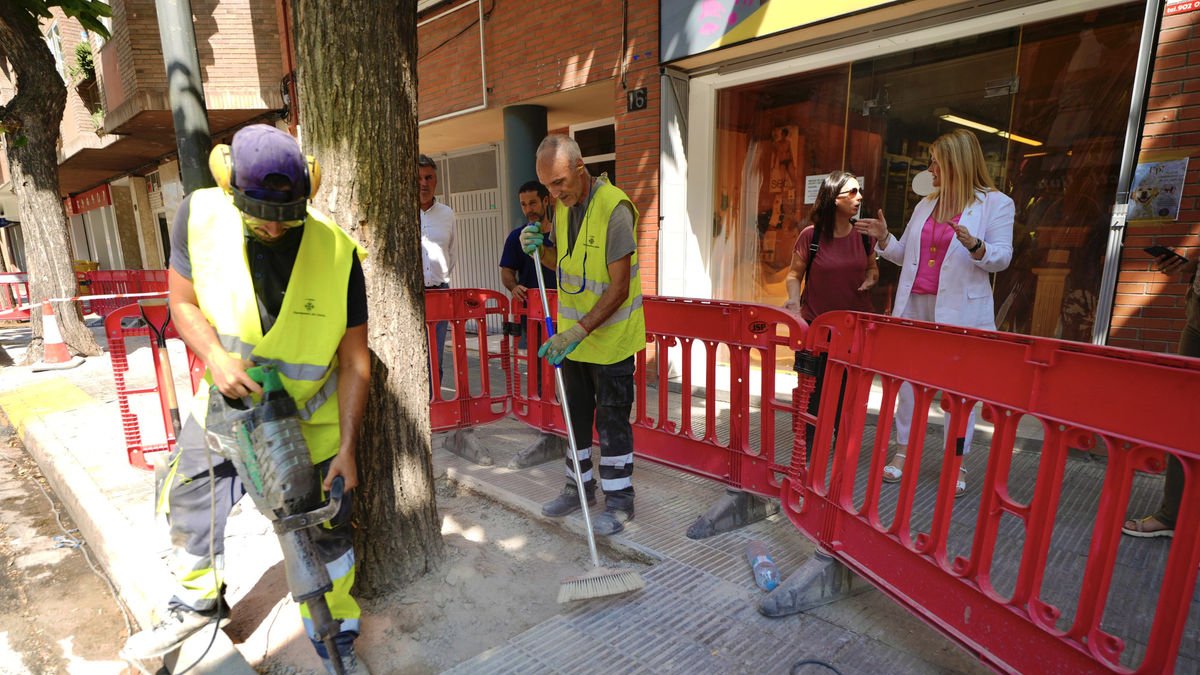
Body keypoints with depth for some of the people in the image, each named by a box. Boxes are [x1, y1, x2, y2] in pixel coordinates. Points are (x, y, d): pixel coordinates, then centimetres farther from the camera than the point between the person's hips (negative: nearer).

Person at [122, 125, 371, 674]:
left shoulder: (338, 252, -23)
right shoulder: (201, 215, -16)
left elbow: (355, 360, -18)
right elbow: (183, 302, -3)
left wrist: (347, 447, -19)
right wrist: (215, 356, -24)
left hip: (310, 416, -3)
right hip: (229, 398, 4)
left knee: (325, 531, 5)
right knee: (188, 500, 19)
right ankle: (196, 602, 50)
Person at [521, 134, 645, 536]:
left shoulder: (614, 208, -21)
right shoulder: (563, 205, 4)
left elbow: (618, 289, -24)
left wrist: (579, 330, -28)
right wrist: (540, 249, -4)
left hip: (610, 336, -8)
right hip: (573, 333, 8)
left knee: (612, 419, 3)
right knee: (576, 413, 17)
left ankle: (619, 500, 20)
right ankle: (580, 487, 35)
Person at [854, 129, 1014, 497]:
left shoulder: (996, 203, -1)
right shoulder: (926, 205, 14)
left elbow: (1002, 257, -6)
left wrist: (975, 246, -25)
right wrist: (883, 238, 2)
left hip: (960, 310, -5)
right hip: (914, 304, 5)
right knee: (908, 378, 8)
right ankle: (903, 451, 20)